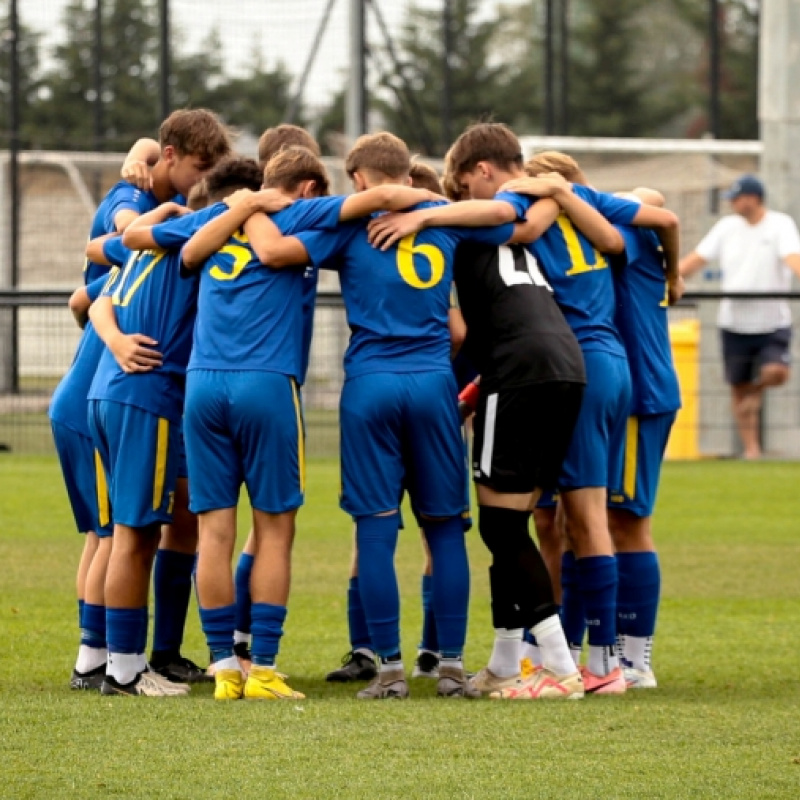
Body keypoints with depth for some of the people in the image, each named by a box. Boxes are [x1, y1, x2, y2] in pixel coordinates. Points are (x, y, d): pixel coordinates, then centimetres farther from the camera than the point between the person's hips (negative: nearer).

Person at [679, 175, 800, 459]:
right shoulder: (727, 227, 6)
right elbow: (696, 259, 6)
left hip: (772, 321, -3)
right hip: (735, 323, 3)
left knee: (776, 372, -22)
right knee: (739, 388, 4)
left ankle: (756, 390, 11)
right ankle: (751, 448, 14)